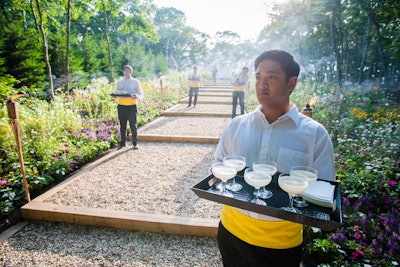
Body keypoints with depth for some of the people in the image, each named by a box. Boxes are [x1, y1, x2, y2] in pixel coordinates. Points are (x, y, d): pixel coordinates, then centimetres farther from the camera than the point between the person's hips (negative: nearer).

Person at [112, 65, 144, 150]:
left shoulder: (135, 82, 5)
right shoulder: (119, 82, 13)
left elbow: (141, 94, 4)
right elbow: (116, 92, 18)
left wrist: (136, 96, -18)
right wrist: (115, 96, -6)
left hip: (132, 106, -2)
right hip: (121, 106, 3)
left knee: (133, 125, 1)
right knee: (122, 125, 6)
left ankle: (135, 143, 12)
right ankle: (122, 143, 17)